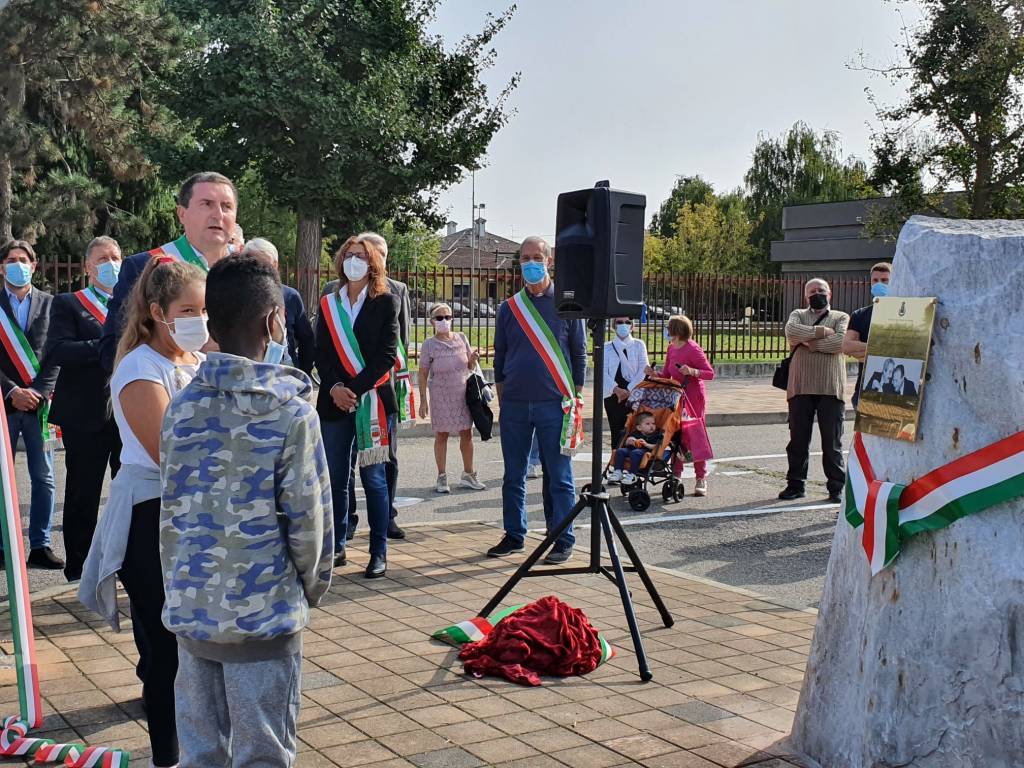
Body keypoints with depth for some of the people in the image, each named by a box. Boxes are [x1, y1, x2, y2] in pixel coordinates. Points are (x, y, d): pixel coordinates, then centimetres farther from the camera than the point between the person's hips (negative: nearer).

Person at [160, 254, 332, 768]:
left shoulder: (182, 408, 1)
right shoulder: (291, 412, -12)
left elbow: (171, 516, 6)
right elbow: (307, 519, -9)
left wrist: (179, 589, 17)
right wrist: (312, 586, 9)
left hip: (191, 611, 5)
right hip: (263, 615, -5)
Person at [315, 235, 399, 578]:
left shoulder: (386, 302, 2)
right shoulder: (328, 304, 12)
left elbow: (386, 355, -6)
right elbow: (321, 354, 6)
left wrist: (355, 389, -15)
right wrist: (334, 388, -12)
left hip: (372, 400, -3)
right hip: (334, 403, 3)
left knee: (373, 478, 0)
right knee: (335, 479, 6)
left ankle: (379, 552, 6)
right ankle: (336, 546, 17)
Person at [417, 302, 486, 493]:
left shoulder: (461, 338, 4)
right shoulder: (429, 344, -4)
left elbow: (470, 367, 13)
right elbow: (423, 374, -2)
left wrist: (473, 359, -10)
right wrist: (423, 401, -6)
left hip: (462, 393, 3)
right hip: (440, 395, -3)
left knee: (467, 433, 6)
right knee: (441, 435, 4)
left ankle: (468, 475, 19)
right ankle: (442, 478, 13)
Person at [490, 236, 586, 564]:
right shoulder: (508, 308, 9)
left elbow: (580, 354, 6)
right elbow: (499, 358, 15)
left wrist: (575, 401, 1)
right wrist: (502, 398, 10)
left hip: (554, 404, -3)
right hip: (514, 405, 3)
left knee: (558, 477, 0)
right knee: (513, 475, 9)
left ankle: (563, 540, 8)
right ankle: (514, 535, 20)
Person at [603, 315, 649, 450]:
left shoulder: (638, 345, 8)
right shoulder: (607, 347, 10)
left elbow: (643, 369, -1)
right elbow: (604, 372, 1)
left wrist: (629, 390, -11)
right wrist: (616, 389, -14)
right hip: (613, 395, 1)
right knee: (616, 432, -1)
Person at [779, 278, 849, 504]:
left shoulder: (841, 318, 13)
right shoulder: (798, 315, 17)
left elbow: (840, 342, -8)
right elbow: (791, 331, -6)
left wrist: (807, 342, -5)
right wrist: (822, 331, -9)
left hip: (831, 388, -1)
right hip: (800, 387, 1)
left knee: (832, 442, 0)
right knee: (798, 439, 5)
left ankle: (836, 487, 8)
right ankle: (795, 485, 14)